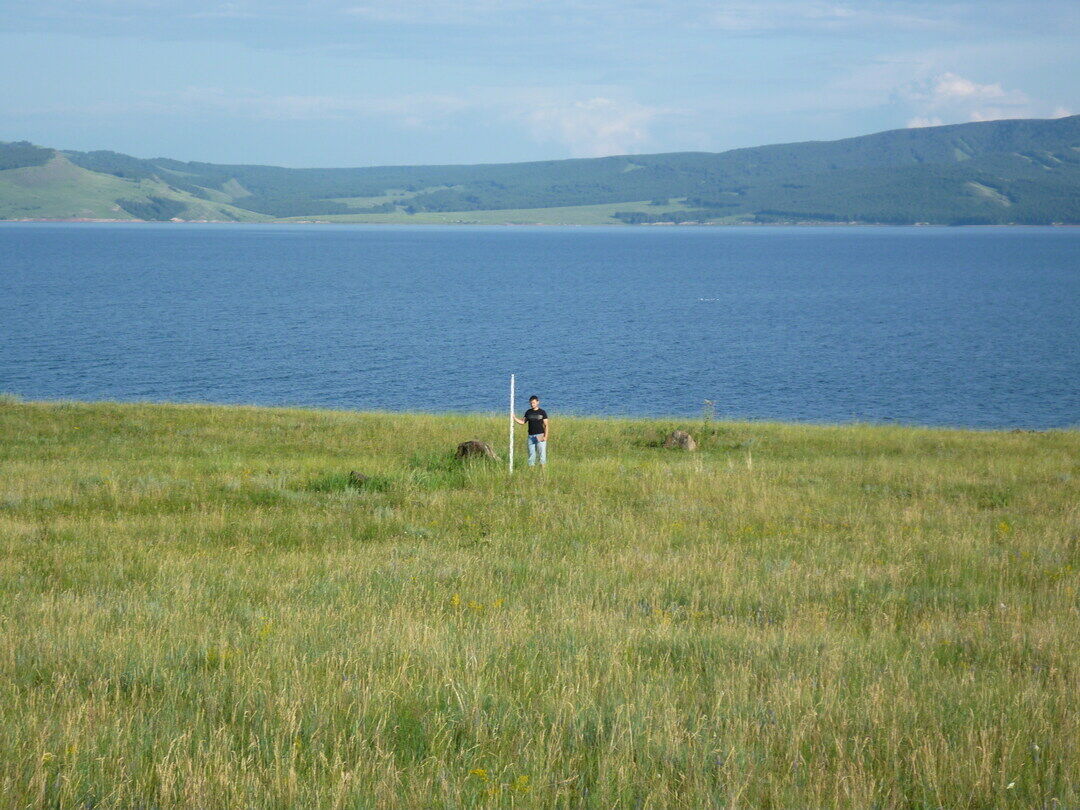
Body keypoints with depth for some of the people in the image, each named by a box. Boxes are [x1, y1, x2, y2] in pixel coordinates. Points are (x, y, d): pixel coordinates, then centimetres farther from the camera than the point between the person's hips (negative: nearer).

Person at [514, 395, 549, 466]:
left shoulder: (542, 412, 0)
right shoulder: (528, 412, 11)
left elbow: (546, 425, 0)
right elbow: (523, 422, 15)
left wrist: (545, 436, -10)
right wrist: (514, 418, 0)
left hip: (540, 436, -3)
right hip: (531, 436, 3)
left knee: (542, 453, -7)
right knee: (531, 454, 3)